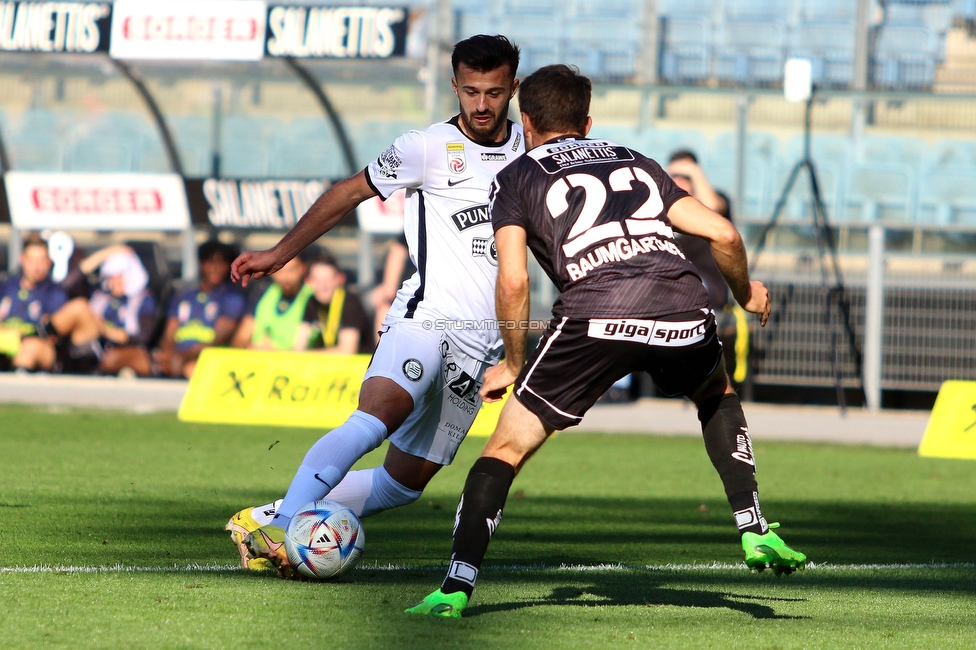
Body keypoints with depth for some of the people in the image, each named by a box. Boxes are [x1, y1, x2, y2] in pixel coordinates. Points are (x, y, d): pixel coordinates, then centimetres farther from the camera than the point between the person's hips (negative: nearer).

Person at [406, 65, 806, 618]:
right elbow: (723, 233, 21)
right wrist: (746, 292, 40)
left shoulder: (516, 178, 21)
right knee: (717, 397, 36)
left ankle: (457, 587, -7)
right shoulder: (634, 162, 31)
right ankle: (755, 531, 25)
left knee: (508, 447, 6)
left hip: (595, 313, -3)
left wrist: (513, 364, 19)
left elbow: (513, 282, 6)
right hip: (684, 306, 3)